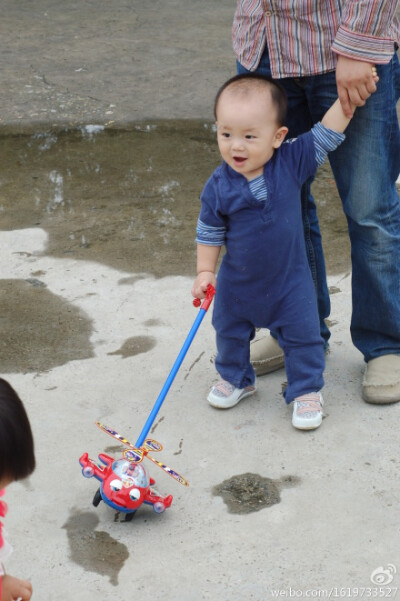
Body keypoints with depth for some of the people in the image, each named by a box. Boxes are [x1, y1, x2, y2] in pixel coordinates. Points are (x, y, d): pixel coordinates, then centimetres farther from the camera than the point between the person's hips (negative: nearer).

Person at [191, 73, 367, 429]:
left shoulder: (291, 163, -19)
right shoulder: (218, 187, -18)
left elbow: (327, 133, -17)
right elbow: (209, 233, -5)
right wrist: (205, 272, -6)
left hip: (289, 279, -1)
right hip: (237, 282, 2)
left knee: (302, 335, 6)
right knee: (230, 333, 21)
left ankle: (306, 390, 27)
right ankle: (236, 379, 47)